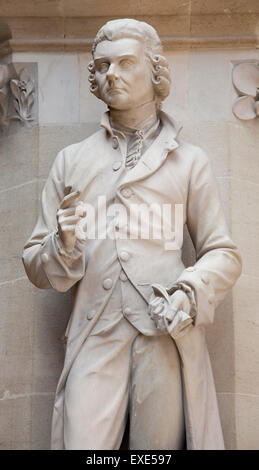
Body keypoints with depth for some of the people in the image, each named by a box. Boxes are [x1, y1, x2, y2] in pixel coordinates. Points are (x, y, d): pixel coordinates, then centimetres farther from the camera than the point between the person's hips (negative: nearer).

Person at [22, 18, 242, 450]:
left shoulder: (188, 160, 11)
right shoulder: (71, 161, 15)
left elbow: (223, 254, 9)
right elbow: (35, 264, 14)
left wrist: (189, 294, -11)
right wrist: (63, 247, -9)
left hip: (167, 337, 0)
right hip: (94, 339, 1)